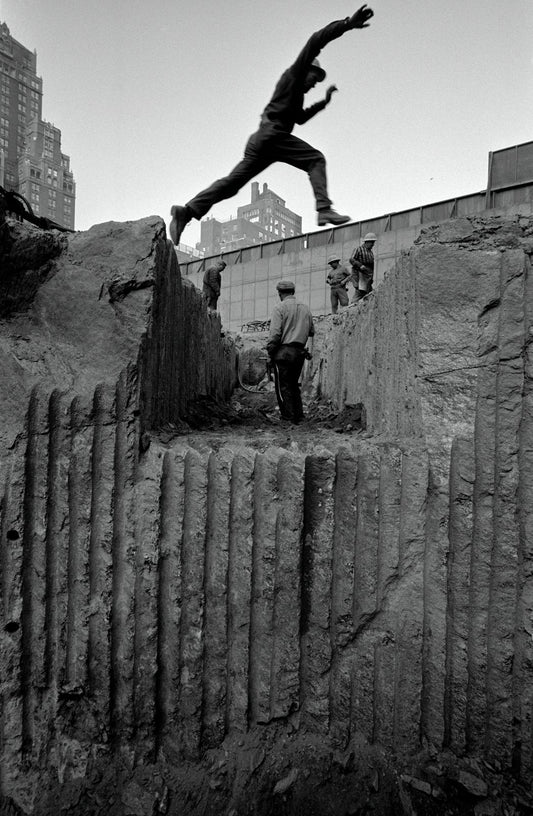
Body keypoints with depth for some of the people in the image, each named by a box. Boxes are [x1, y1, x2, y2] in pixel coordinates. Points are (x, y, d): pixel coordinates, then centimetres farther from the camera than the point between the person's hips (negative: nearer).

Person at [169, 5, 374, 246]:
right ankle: (324, 210, -27)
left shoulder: (297, 94, 36)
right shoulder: (294, 73, 12)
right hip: (273, 133, -9)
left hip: (262, 137, 9)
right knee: (315, 159, -9)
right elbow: (315, 41, 1)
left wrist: (324, 101, 46)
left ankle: (188, 210, -7)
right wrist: (347, 24, -2)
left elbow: (300, 118, 51)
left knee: (233, 181, 0)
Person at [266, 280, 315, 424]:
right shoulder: (306, 308, 10)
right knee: (294, 385, 18)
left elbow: (275, 333, -14)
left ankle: (289, 418, 1)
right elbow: (311, 332, 14)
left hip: (283, 351, -6)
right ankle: (299, 416, 17)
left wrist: (270, 352, -7)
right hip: (300, 352, 6)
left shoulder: (280, 308, -7)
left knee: (283, 387, 1)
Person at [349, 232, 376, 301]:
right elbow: (351, 260, -10)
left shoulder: (371, 253, 22)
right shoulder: (358, 249, 2)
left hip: (368, 276, 7)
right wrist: (360, 266, -25)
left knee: (369, 292, -1)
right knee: (360, 291, -19)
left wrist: (372, 277, 20)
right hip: (359, 274, -7)